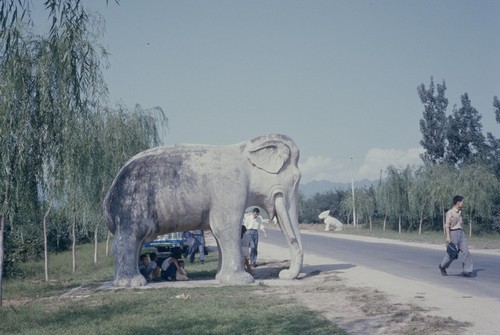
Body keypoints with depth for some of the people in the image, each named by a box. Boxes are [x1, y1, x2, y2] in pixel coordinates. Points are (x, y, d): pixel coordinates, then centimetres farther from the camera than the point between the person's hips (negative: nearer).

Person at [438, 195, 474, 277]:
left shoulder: (459, 212, 15)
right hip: (453, 233, -7)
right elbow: (447, 225, -13)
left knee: (465, 251, -5)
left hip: (461, 233, 7)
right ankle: (442, 267, 25)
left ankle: (467, 271, -6)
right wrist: (448, 237, -21)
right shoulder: (450, 213, -9)